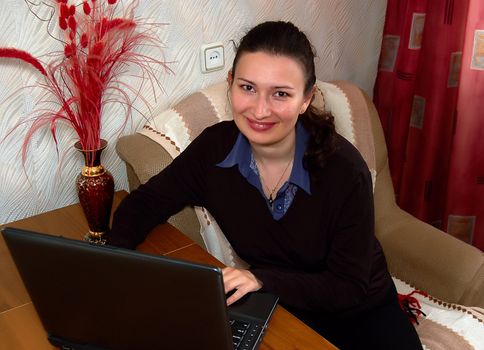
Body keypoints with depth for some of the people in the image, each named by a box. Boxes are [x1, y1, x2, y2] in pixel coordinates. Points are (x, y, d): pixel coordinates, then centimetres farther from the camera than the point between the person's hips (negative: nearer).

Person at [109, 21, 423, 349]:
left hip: (361, 313, -2)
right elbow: (143, 204, -4)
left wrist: (261, 279, -29)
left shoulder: (344, 169, -25)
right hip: (280, 311, 2)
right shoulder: (214, 148, -16)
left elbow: (350, 287, -18)